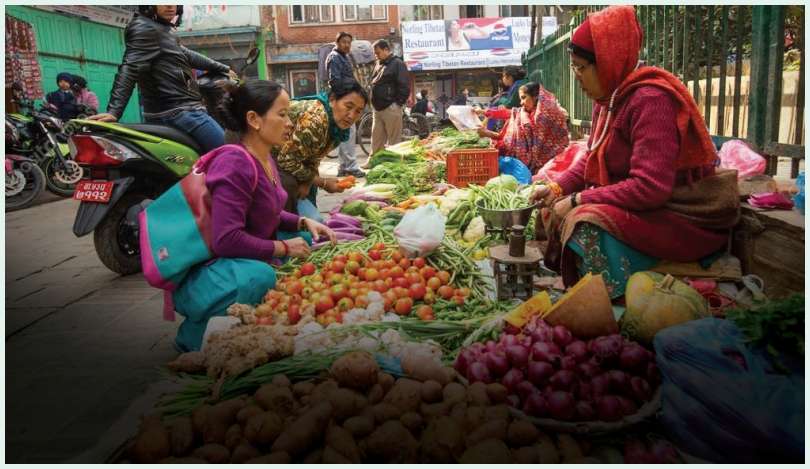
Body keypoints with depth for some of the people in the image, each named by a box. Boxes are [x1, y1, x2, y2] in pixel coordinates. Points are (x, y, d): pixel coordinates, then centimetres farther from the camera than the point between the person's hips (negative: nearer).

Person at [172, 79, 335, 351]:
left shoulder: (264, 160, 5)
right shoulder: (235, 164, -24)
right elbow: (226, 240, -29)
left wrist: (303, 222, 1)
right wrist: (283, 248, -18)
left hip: (244, 261, 10)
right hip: (201, 275, -10)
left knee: (303, 237, 13)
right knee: (261, 276, -38)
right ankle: (194, 334, -10)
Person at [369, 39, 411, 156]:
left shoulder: (397, 63, -6)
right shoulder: (378, 65, 17)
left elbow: (404, 85, -12)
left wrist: (398, 103, -13)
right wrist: (374, 103, 15)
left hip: (390, 108, -8)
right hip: (377, 108, 8)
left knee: (393, 141, -2)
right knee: (376, 139, 12)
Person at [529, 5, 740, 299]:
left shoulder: (650, 100, -23)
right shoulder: (608, 98, 5)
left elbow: (650, 187, -30)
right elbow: (592, 160, 16)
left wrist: (578, 200, -24)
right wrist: (557, 188, 0)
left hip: (681, 218, -9)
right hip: (640, 205, 10)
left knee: (586, 226, -29)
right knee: (553, 211, 4)